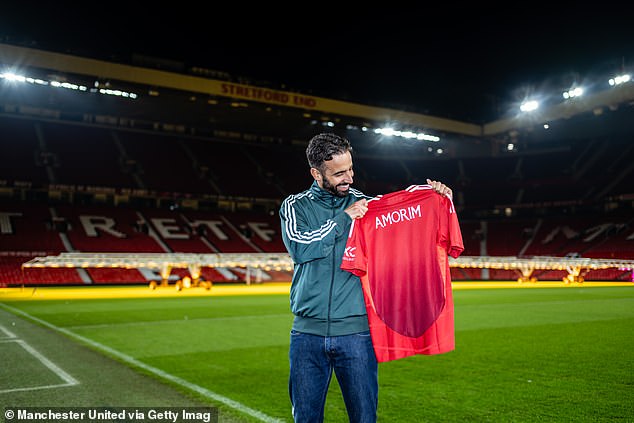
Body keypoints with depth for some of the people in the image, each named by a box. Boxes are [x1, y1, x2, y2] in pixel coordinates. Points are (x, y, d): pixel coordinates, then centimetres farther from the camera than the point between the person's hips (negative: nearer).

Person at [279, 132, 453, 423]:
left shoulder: (366, 205, 7)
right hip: (308, 333, 0)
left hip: (356, 333, 1)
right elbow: (300, 247, -13)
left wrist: (434, 195, -9)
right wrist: (344, 217, -10)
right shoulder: (295, 206, 4)